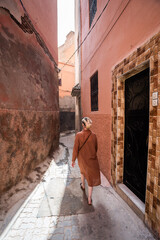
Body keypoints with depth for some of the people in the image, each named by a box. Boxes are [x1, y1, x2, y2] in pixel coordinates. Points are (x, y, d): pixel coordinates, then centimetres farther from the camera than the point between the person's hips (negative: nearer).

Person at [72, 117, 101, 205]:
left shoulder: (78, 135, -21)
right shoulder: (93, 135, -14)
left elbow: (75, 149, -15)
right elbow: (96, 148, 0)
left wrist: (73, 160, -2)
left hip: (82, 159, 0)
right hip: (92, 159, 0)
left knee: (83, 171, 31)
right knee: (91, 177, 16)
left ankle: (83, 185, 57)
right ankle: (89, 198, 27)